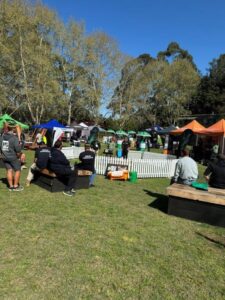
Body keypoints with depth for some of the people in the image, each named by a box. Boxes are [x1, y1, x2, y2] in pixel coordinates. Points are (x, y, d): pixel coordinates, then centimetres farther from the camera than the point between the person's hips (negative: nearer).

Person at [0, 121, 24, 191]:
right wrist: (19, 156, -4)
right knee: (17, 170, 8)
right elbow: (18, 149, -19)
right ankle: (16, 186, 12)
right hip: (13, 157, -6)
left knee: (9, 170, 12)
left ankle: (11, 186, 16)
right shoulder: (14, 137, -18)